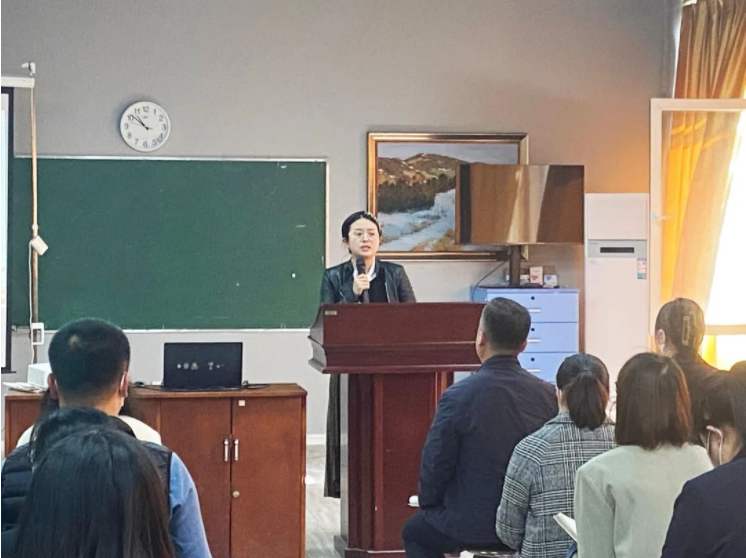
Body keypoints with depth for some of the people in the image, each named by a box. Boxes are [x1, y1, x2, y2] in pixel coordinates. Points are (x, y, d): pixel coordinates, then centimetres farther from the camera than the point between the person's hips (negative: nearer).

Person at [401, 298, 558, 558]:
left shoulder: (458, 396, -19)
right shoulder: (548, 395, -7)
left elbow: (435, 465, -12)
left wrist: (428, 505, 8)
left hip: (471, 527, -4)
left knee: (414, 531, 26)